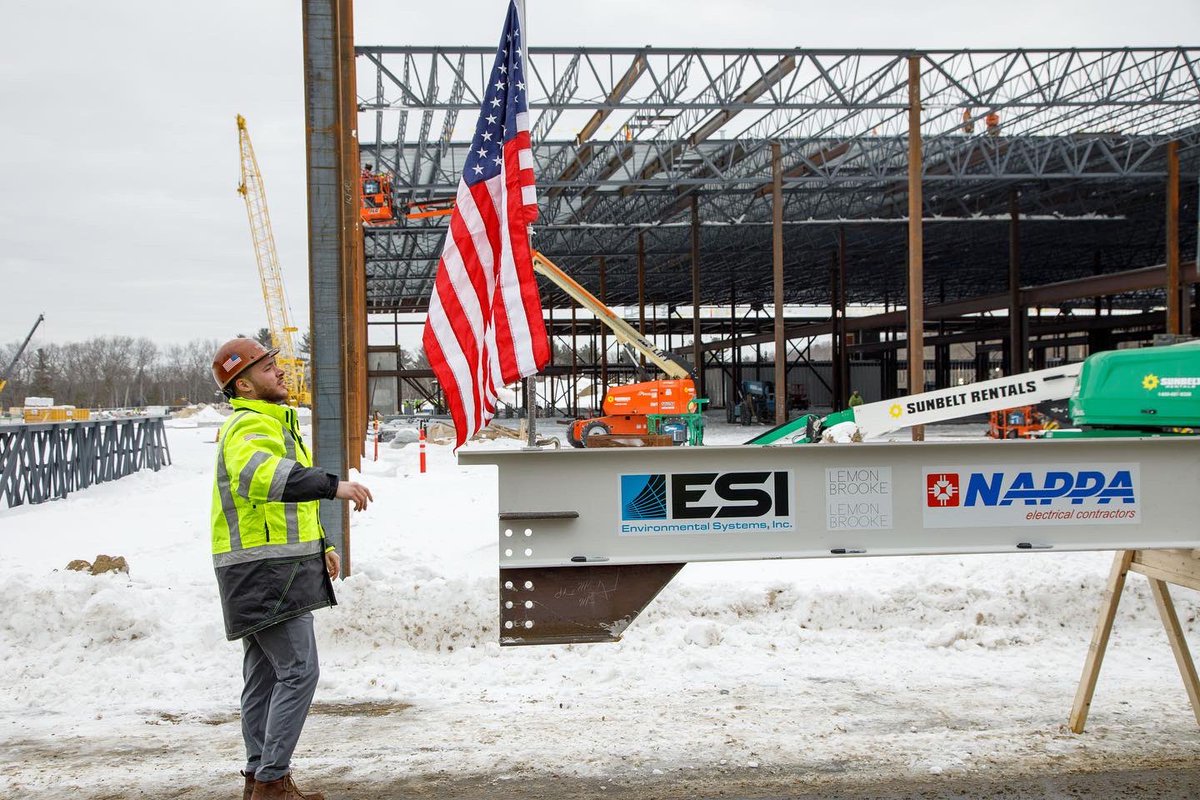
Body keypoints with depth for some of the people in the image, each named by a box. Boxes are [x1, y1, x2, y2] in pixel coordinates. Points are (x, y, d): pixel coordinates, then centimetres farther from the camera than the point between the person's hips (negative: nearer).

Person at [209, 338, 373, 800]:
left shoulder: (271, 422, 21)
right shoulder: (252, 426, -15)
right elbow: (257, 474, -40)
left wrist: (321, 546, 26)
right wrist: (332, 485, -48)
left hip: (265, 571, 11)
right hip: (266, 571, -11)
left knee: (265, 674, 14)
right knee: (299, 671, -10)